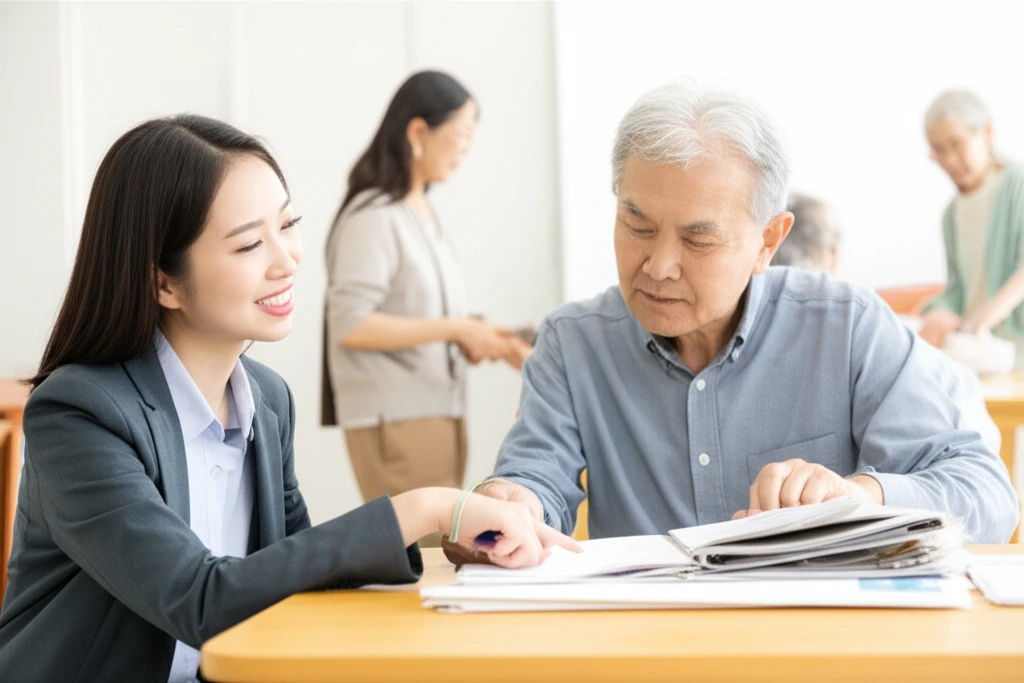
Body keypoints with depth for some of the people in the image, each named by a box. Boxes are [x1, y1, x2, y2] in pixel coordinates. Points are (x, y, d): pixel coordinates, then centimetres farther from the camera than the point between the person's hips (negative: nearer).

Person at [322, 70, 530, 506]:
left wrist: (482, 340, 2)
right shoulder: (373, 216, -11)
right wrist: (454, 329, -16)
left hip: (440, 412, 8)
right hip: (395, 419, -8)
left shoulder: (425, 215, 13)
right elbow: (350, 326, -17)